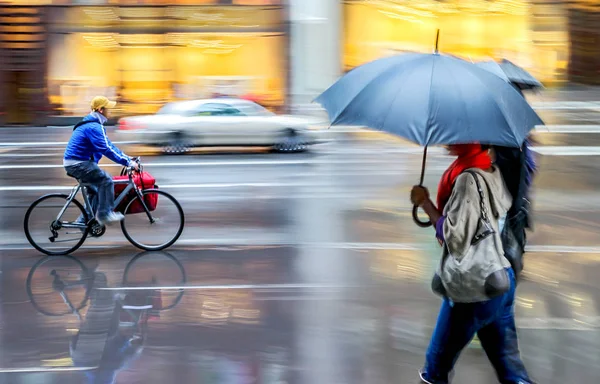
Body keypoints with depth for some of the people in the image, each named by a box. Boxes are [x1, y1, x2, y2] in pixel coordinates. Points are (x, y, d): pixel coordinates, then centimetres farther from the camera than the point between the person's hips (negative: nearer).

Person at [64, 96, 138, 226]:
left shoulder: (95, 125, 16)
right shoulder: (94, 127, -19)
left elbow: (108, 145, 19)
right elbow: (106, 150, -24)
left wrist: (128, 159, 13)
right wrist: (127, 162, -22)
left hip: (75, 163, 11)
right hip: (77, 164, -11)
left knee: (95, 190, 16)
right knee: (106, 180, -15)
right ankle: (104, 214, -13)